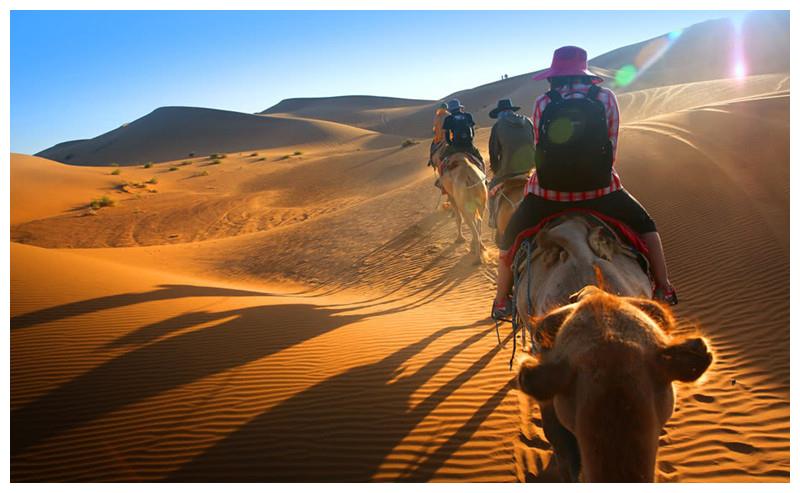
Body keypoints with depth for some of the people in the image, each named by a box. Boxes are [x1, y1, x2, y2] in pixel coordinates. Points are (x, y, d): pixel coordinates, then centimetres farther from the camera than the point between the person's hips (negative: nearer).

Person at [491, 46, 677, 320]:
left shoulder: (542, 103, 3)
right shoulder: (605, 97, 3)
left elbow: (540, 148, 7)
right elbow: (611, 147, 5)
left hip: (548, 193, 0)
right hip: (600, 190, 0)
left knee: (510, 238, 22)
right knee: (644, 224, 24)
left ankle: (501, 302, 26)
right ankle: (664, 289, 24)